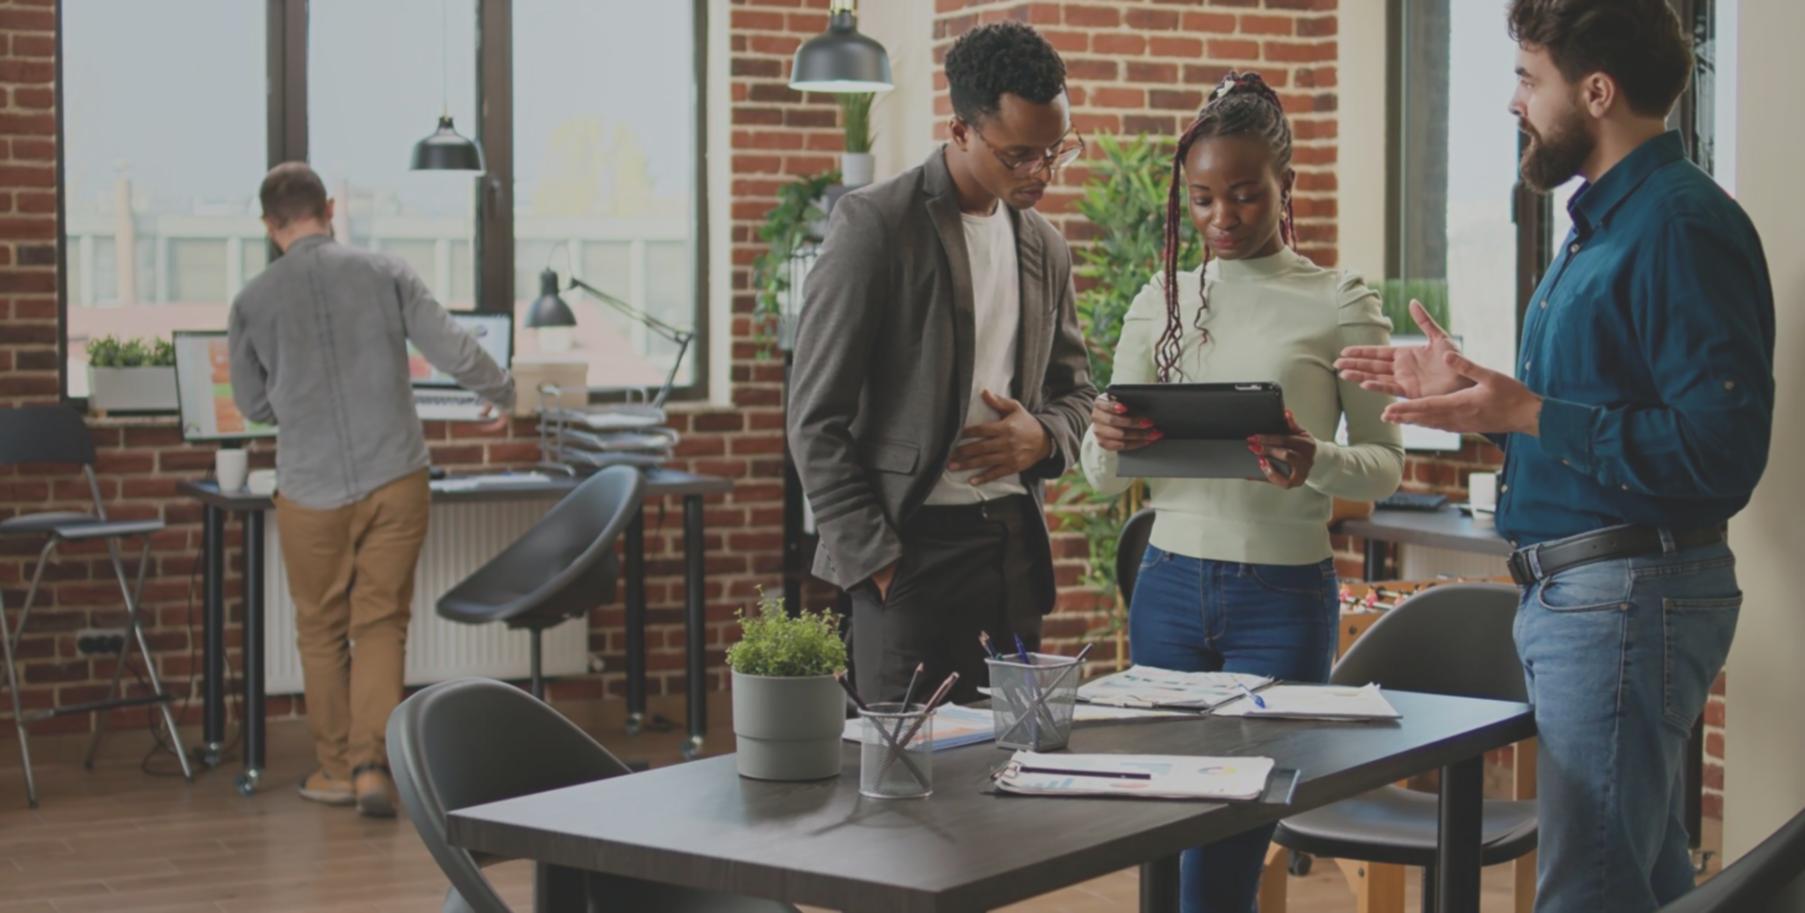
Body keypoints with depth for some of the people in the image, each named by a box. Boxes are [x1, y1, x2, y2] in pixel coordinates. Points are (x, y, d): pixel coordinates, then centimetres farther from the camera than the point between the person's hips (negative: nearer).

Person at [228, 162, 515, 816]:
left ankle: (336, 767, 22)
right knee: (381, 624, 8)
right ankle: (372, 764, -3)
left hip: (312, 491, 0)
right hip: (395, 480, 1)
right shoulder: (383, 273, -3)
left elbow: (253, 405, 9)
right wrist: (503, 394, 15)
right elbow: (454, 352, -4)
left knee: (321, 630, 14)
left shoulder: (253, 301, -2)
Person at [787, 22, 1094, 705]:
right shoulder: (874, 225, -8)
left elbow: (1073, 387, 24)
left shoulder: (1045, 248, 12)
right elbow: (816, 418, -9)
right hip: (912, 548, -6)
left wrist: (1042, 437, 0)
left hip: (1015, 542, 6)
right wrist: (873, 559, -12)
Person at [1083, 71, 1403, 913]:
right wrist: (1108, 439, -16)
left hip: (1284, 595, -4)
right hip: (1169, 585, 4)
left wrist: (1315, 463, -21)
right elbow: (1103, 477, 9)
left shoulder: (1340, 305, -1)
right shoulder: (1160, 301, 8)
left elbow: (1386, 461, 1)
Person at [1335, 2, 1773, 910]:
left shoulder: (1680, 227, -16)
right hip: (1574, 591, 11)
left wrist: (1525, 414, -22)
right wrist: (1474, 388, 14)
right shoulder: (1605, 221, 17)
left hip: (1627, 595, -11)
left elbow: (1719, 447, -24)